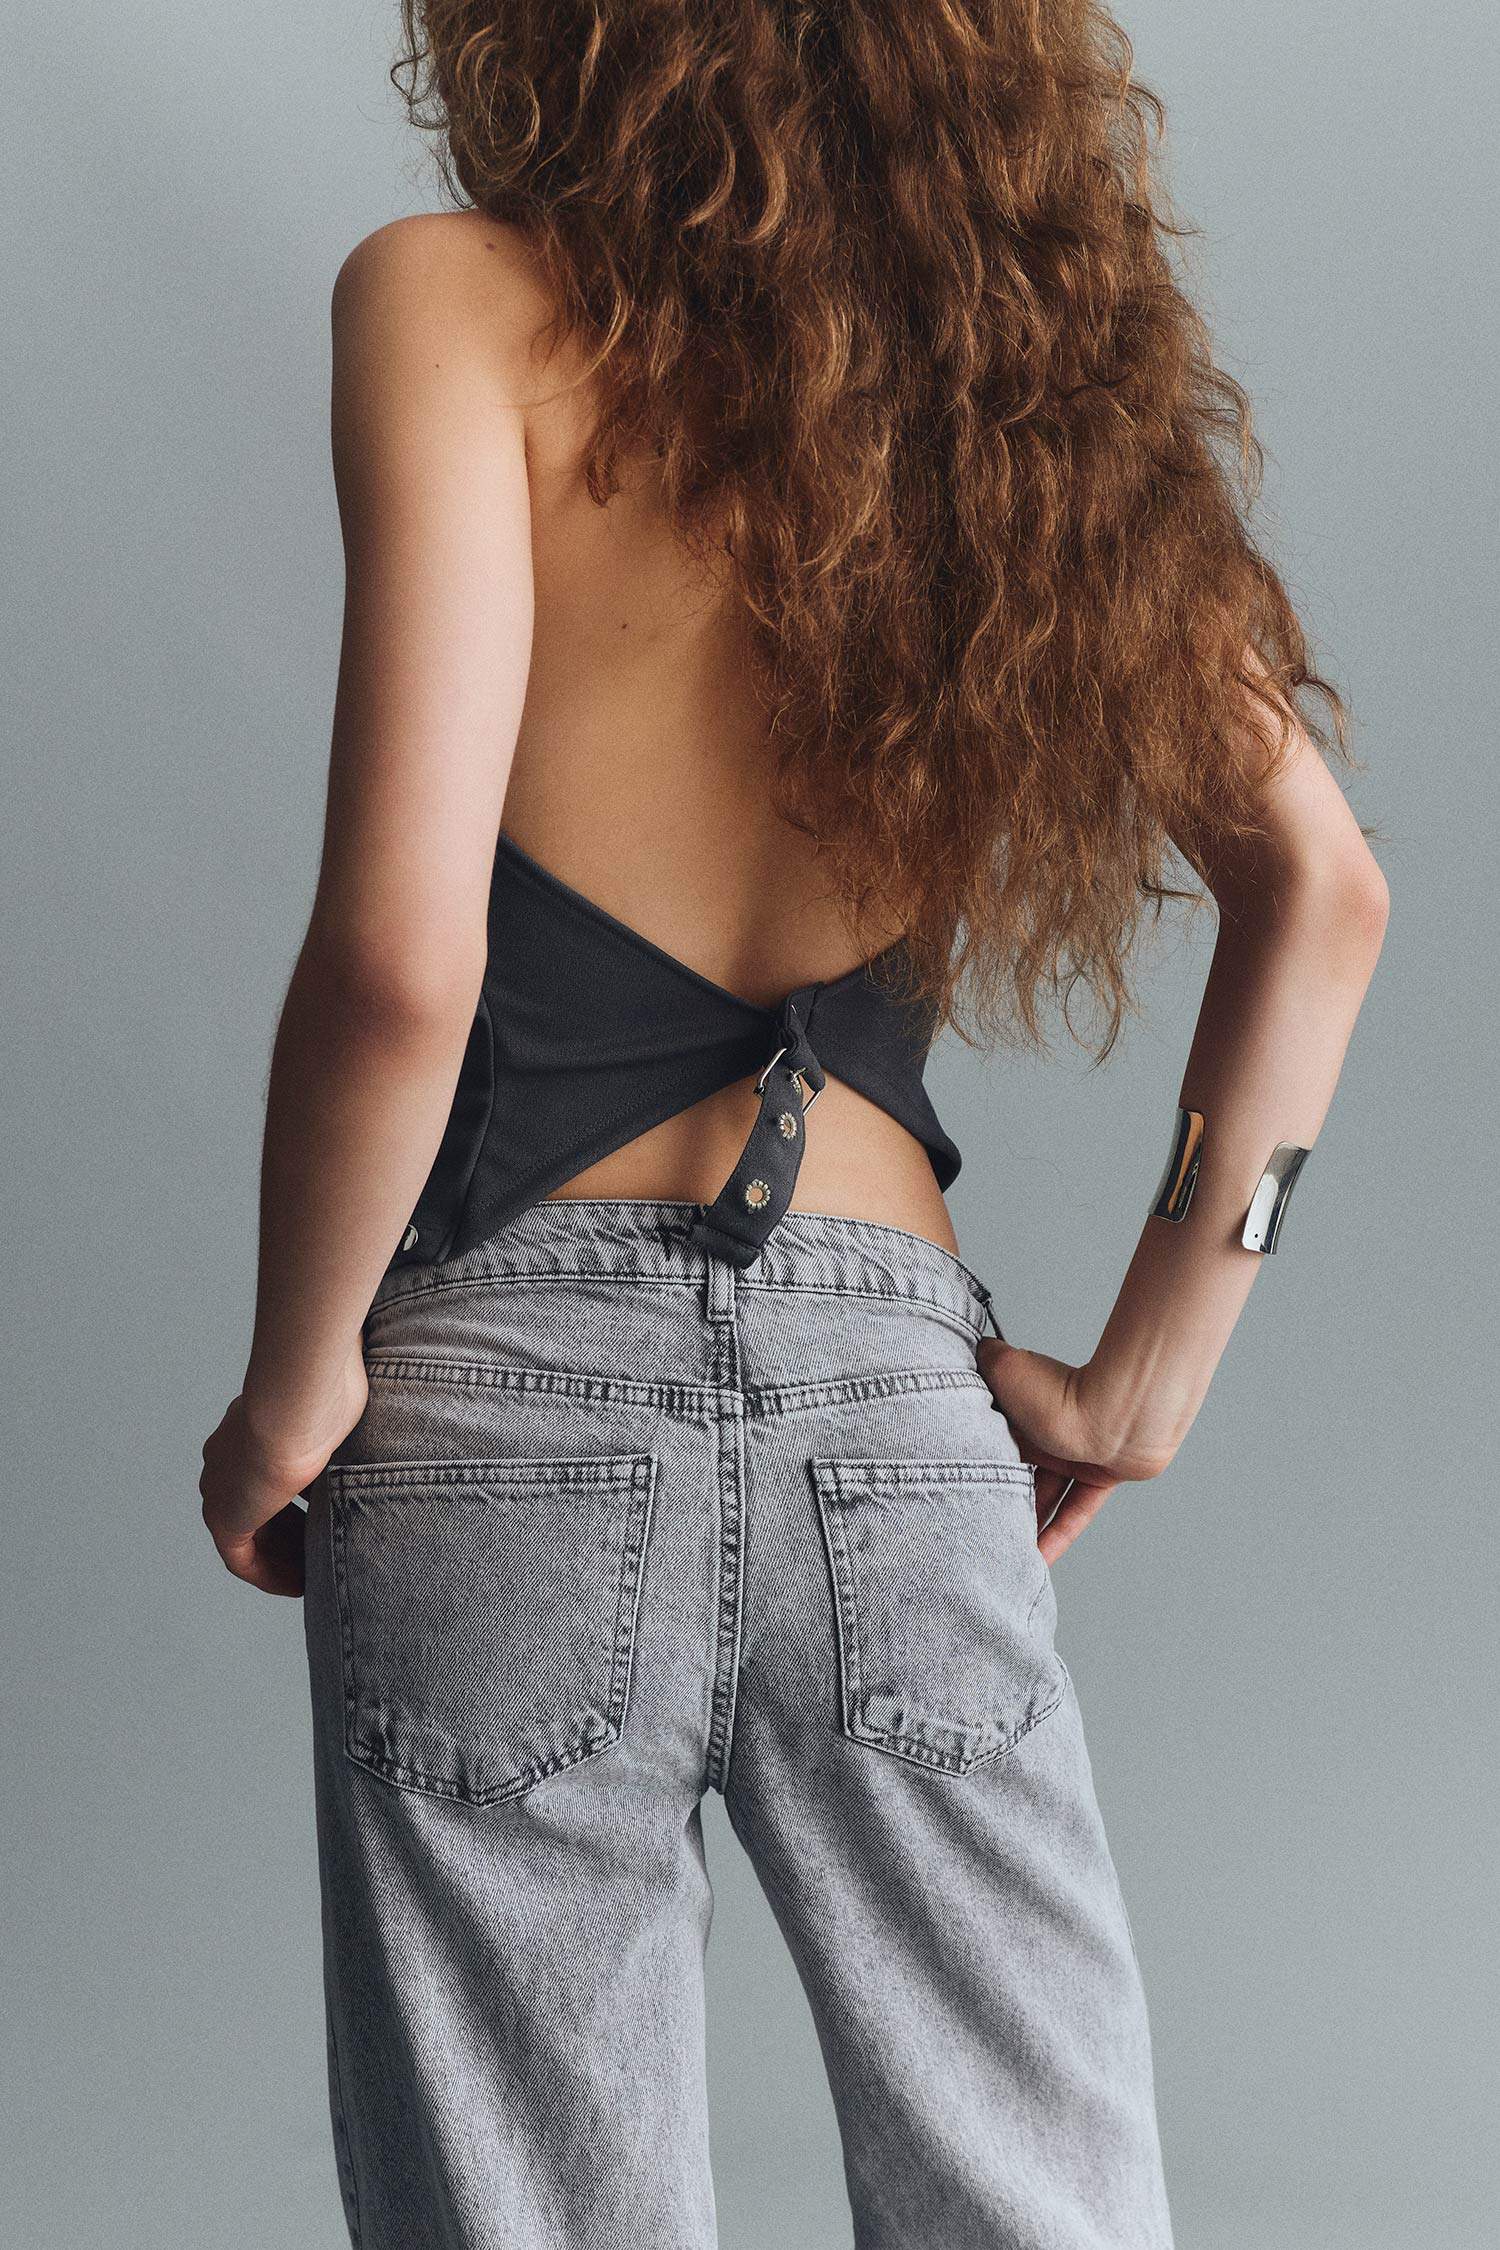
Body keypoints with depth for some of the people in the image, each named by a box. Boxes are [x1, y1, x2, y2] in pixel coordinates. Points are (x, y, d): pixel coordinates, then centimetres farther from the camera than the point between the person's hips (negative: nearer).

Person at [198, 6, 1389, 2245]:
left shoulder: (465, 301, -4)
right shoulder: (1013, 367, 12)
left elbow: (401, 955, -15)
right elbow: (1322, 889, 9)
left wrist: (291, 1392, -2)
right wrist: (1145, 1376, 11)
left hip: (519, 1388, -4)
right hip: (902, 1398, 4)